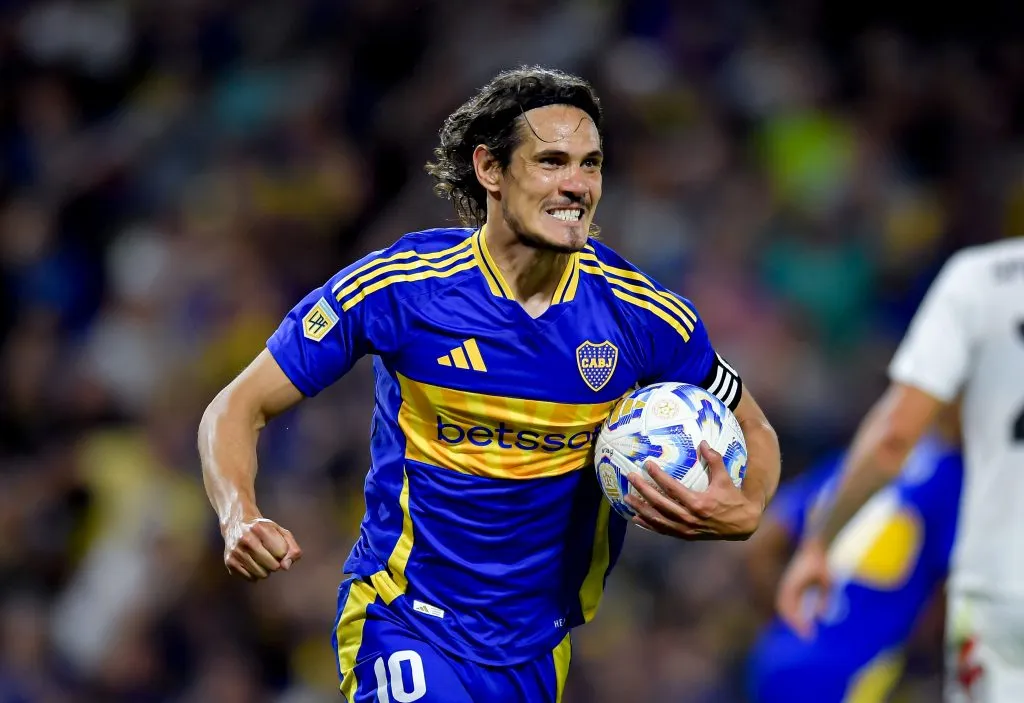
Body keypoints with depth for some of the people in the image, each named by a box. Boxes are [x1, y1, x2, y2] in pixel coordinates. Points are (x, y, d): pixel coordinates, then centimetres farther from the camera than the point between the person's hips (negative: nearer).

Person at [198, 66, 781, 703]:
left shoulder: (639, 312, -7)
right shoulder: (397, 287, -15)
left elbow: (752, 432, 8)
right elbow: (239, 408, -8)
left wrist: (743, 512, -15)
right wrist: (240, 519, -28)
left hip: (539, 646, 4)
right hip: (408, 626, -4)